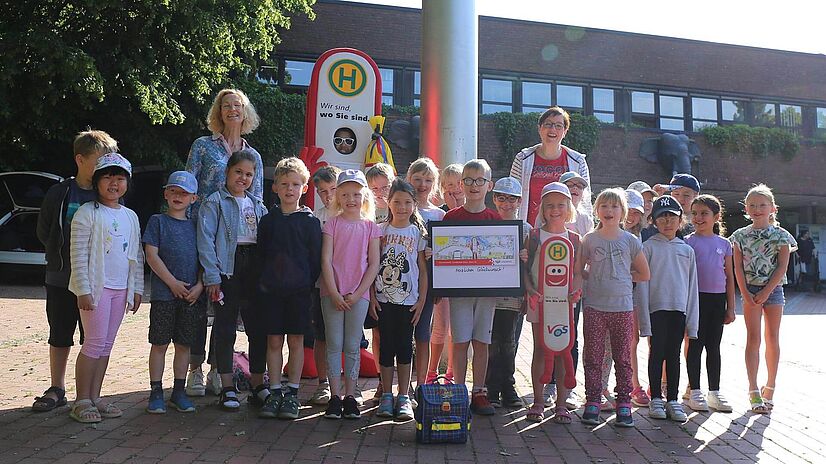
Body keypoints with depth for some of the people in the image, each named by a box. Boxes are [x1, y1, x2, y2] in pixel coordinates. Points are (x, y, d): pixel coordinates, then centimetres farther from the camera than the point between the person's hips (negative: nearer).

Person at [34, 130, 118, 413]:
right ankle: (57, 390, 25)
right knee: (60, 337, 12)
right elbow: (43, 232, 6)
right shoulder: (59, 193, -2)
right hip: (61, 280, 1)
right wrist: (62, 256, 2)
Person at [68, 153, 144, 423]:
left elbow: (137, 256, 15)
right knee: (95, 343, -6)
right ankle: (82, 401, 3)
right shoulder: (87, 213, -6)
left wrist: (136, 288, 11)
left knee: (106, 345, 10)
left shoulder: (130, 217, 13)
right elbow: (78, 255, -10)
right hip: (96, 287, -6)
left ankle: (94, 398, 17)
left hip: (121, 289, 6)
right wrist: (83, 289, -15)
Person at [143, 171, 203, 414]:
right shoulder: (158, 221, 2)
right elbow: (151, 255, -6)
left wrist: (199, 285, -4)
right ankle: (156, 392, 11)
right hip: (164, 294, -3)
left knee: (184, 344, 10)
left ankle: (179, 391, 19)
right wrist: (172, 282, -12)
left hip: (192, 295, 4)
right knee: (159, 343, 2)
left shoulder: (195, 226, 13)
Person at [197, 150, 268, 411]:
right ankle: (228, 389, 10)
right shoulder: (215, 202, 1)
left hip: (255, 268, 5)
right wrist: (212, 276, -15)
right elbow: (206, 240, -7)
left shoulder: (258, 205, 17)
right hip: (228, 269, -4)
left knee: (258, 328, 6)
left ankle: (258, 385, 16)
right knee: (225, 329, 1)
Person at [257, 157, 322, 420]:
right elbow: (260, 256, 9)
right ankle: (275, 393, 14)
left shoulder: (310, 221, 1)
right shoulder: (267, 221, 7)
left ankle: (292, 394, 13)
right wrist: (262, 283, 2)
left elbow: (316, 258, 1)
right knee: (274, 341, 5)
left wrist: (310, 286, -6)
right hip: (271, 289, 2)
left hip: (299, 290, -2)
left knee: (296, 341, 4)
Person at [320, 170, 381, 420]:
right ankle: (335, 396, 8)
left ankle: (350, 396, 13)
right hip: (332, 293, 0)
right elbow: (326, 260, -2)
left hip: (358, 294, 1)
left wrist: (357, 294, -8)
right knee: (334, 344, 2)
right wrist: (334, 293, -11)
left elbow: (374, 264, 1)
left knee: (352, 346, 5)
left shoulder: (371, 227, 6)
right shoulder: (332, 224, 4)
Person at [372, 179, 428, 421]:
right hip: (383, 299, 0)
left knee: (404, 346, 3)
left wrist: (421, 300, -2)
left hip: (408, 300, 0)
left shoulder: (418, 233, 4)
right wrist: (371, 296, -3)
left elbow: (423, 270, 4)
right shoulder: (380, 230, 4)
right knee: (387, 346, 5)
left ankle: (404, 398, 9)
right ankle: (386, 396, 13)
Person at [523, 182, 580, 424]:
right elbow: (525, 268, 0)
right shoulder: (535, 236, 2)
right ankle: (538, 402, 12)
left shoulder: (574, 238, 7)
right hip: (540, 300, -1)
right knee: (540, 350, 3)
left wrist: (575, 290, -10)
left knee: (562, 351, 4)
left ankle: (561, 403, 12)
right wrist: (530, 290, -15)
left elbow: (578, 272, 8)